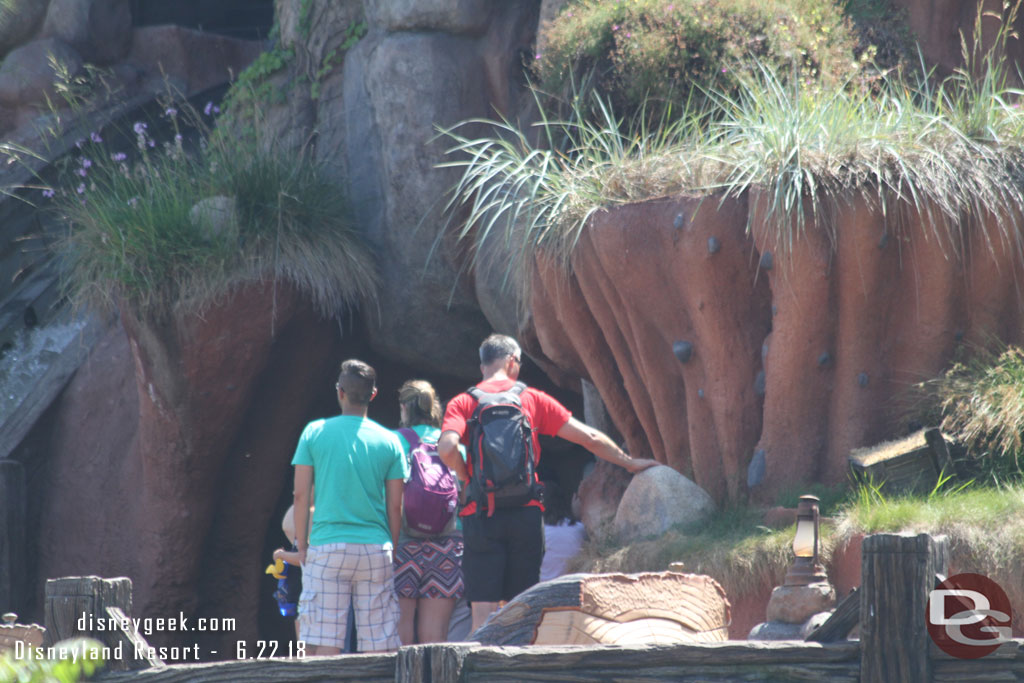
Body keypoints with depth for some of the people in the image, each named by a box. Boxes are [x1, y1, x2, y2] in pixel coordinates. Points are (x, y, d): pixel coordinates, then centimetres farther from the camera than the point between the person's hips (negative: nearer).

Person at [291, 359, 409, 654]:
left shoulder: (315, 433, 1)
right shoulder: (389, 441, 4)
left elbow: (301, 495, 0)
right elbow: (395, 507, 5)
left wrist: (302, 546, 8)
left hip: (327, 545, -1)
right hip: (376, 548, 1)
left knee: (324, 643, -3)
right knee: (379, 647, 3)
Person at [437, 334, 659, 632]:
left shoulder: (463, 403, 5)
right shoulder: (532, 399, 9)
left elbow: (447, 447, -15)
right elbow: (589, 437, 10)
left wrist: (464, 475, 4)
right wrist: (629, 463, 22)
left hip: (480, 515, -1)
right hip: (526, 514, 1)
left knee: (484, 611, -4)